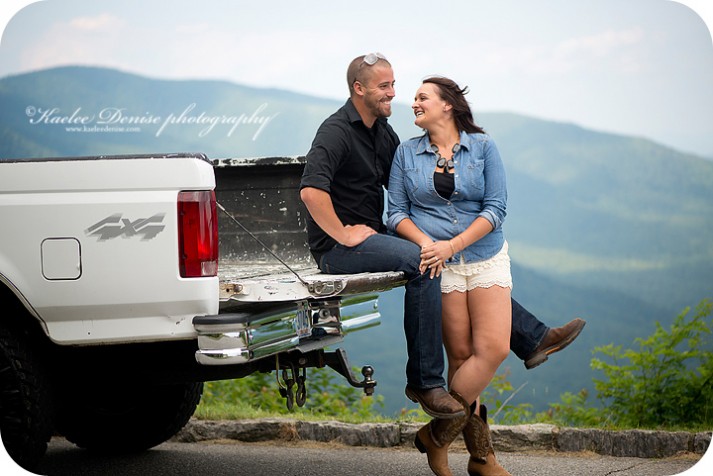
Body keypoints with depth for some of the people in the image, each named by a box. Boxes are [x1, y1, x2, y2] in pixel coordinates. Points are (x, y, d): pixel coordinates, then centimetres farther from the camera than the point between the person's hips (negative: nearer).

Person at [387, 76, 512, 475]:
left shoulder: (482, 147, 1)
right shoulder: (407, 153, 6)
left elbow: (496, 208, -4)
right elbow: (397, 212, 6)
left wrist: (451, 245, -14)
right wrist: (425, 243, -14)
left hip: (487, 258, 0)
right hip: (438, 264, 0)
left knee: (495, 348, -13)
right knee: (462, 355, -4)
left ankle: (437, 434, -1)